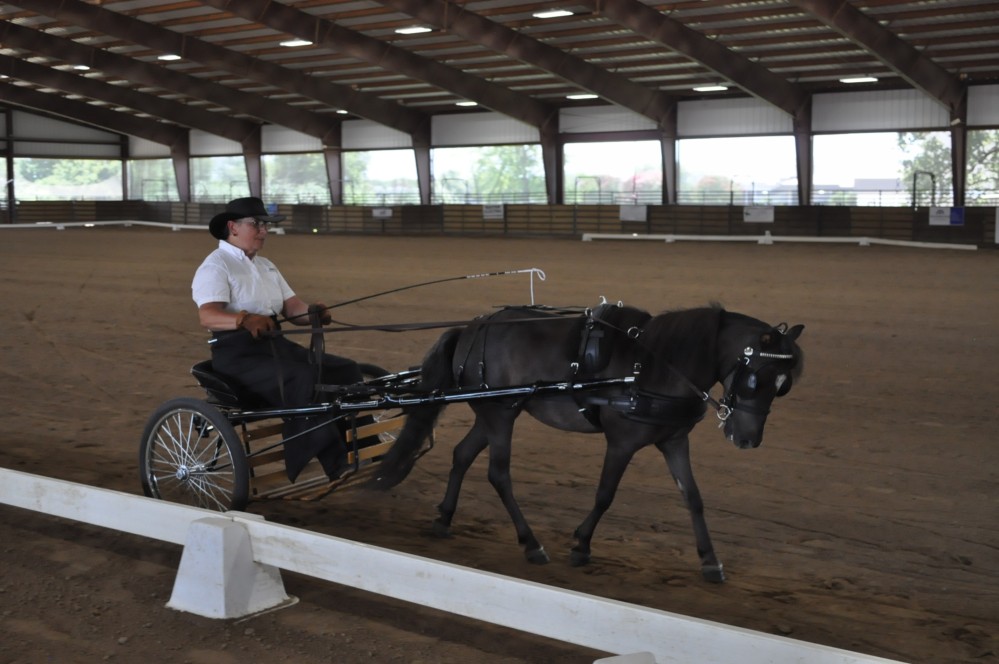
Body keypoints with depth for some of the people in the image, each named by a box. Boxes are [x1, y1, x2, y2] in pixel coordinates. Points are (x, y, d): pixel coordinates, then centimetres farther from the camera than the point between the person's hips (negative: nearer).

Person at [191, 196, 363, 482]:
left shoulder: (266, 266, 22)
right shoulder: (216, 266, -5)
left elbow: (292, 307, 9)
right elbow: (207, 315, -23)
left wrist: (312, 312, -15)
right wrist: (245, 319, -43)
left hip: (275, 344, 8)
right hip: (238, 352, -8)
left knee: (346, 370, -10)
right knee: (302, 379, -33)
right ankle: (336, 467, -31)